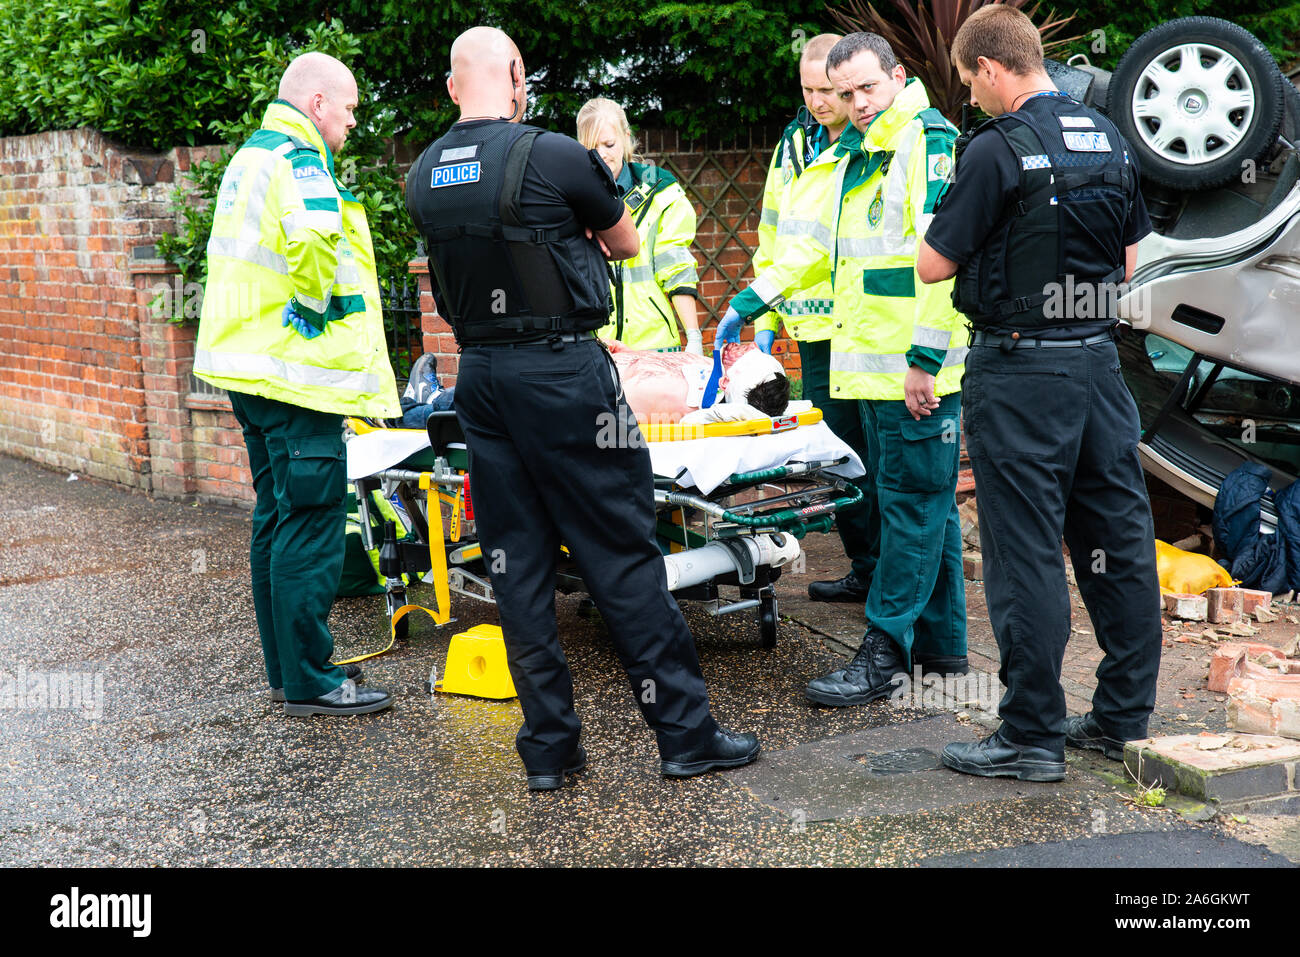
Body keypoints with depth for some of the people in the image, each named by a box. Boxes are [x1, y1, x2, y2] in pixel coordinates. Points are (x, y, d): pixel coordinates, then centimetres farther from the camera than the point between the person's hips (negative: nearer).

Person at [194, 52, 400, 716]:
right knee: (312, 523, -6)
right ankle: (308, 682, -1)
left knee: (277, 518, 16)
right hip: (296, 370, -11)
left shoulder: (247, 157, 19)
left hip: (245, 362, 11)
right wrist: (315, 306, -16)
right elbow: (313, 240, -32)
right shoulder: (298, 159, -13)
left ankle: (286, 666, 25)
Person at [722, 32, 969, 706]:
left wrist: (924, 359, -22)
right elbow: (817, 248, 29)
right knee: (923, 503, 14)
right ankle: (942, 642, 23)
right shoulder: (854, 158, 20)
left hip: (918, 372, -9)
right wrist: (749, 303, 27)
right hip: (871, 369, 9)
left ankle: (882, 654, 0)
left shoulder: (928, 143, -10)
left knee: (911, 504, -3)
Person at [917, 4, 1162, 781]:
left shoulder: (998, 149, -14)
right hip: (1100, 360, 7)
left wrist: (984, 249, 9)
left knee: (1026, 553, -1)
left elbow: (934, 265, -10)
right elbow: (1131, 263, 15)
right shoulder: (1111, 140, 9)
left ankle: (1034, 737, 5)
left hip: (1021, 370, -7)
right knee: (1119, 542, 11)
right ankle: (1125, 718, 21)